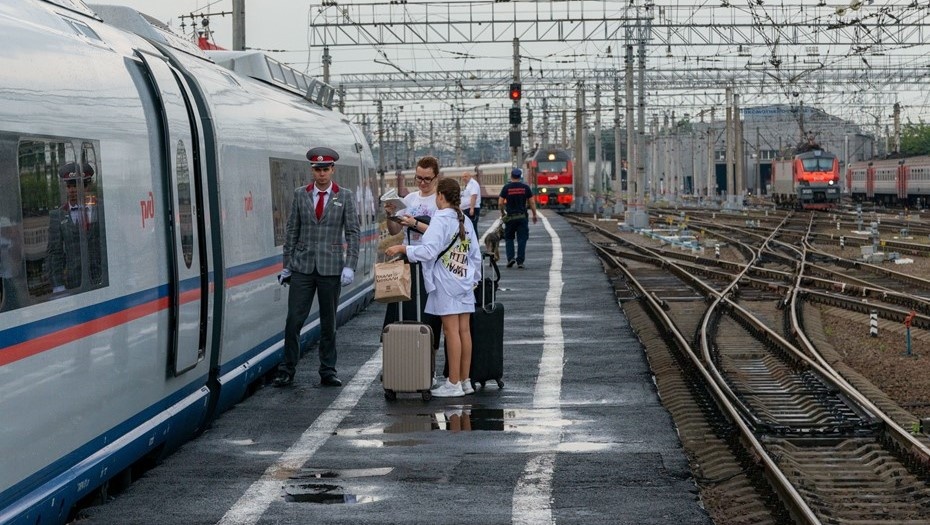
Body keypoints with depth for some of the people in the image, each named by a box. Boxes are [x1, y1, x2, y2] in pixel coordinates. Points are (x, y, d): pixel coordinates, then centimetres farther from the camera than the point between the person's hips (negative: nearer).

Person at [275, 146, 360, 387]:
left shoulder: (345, 197, 2)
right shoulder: (300, 195, 6)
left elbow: (352, 233, 0)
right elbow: (292, 231, 8)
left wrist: (350, 266, -10)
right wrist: (287, 264, 5)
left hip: (331, 267, -1)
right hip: (302, 266, 1)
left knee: (328, 322, 7)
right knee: (294, 319, -2)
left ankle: (328, 372, 14)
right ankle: (287, 371, 5)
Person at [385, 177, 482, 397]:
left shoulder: (441, 219, -12)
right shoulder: (465, 221, 12)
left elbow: (429, 250, -23)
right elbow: (476, 255, 16)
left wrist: (402, 248, -16)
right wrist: (475, 278, 25)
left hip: (446, 283, -7)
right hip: (465, 283, 7)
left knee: (451, 330, -6)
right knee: (464, 330, 8)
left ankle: (454, 383, -4)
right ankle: (465, 381, 12)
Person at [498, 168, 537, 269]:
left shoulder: (506, 188, -2)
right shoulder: (525, 187, 0)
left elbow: (500, 202, -4)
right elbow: (532, 202, 1)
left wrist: (502, 212, 13)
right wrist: (534, 215, 11)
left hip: (510, 217, 0)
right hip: (522, 217, 0)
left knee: (509, 238, 14)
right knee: (522, 240, 3)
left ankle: (510, 258, -1)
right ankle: (520, 261, -1)